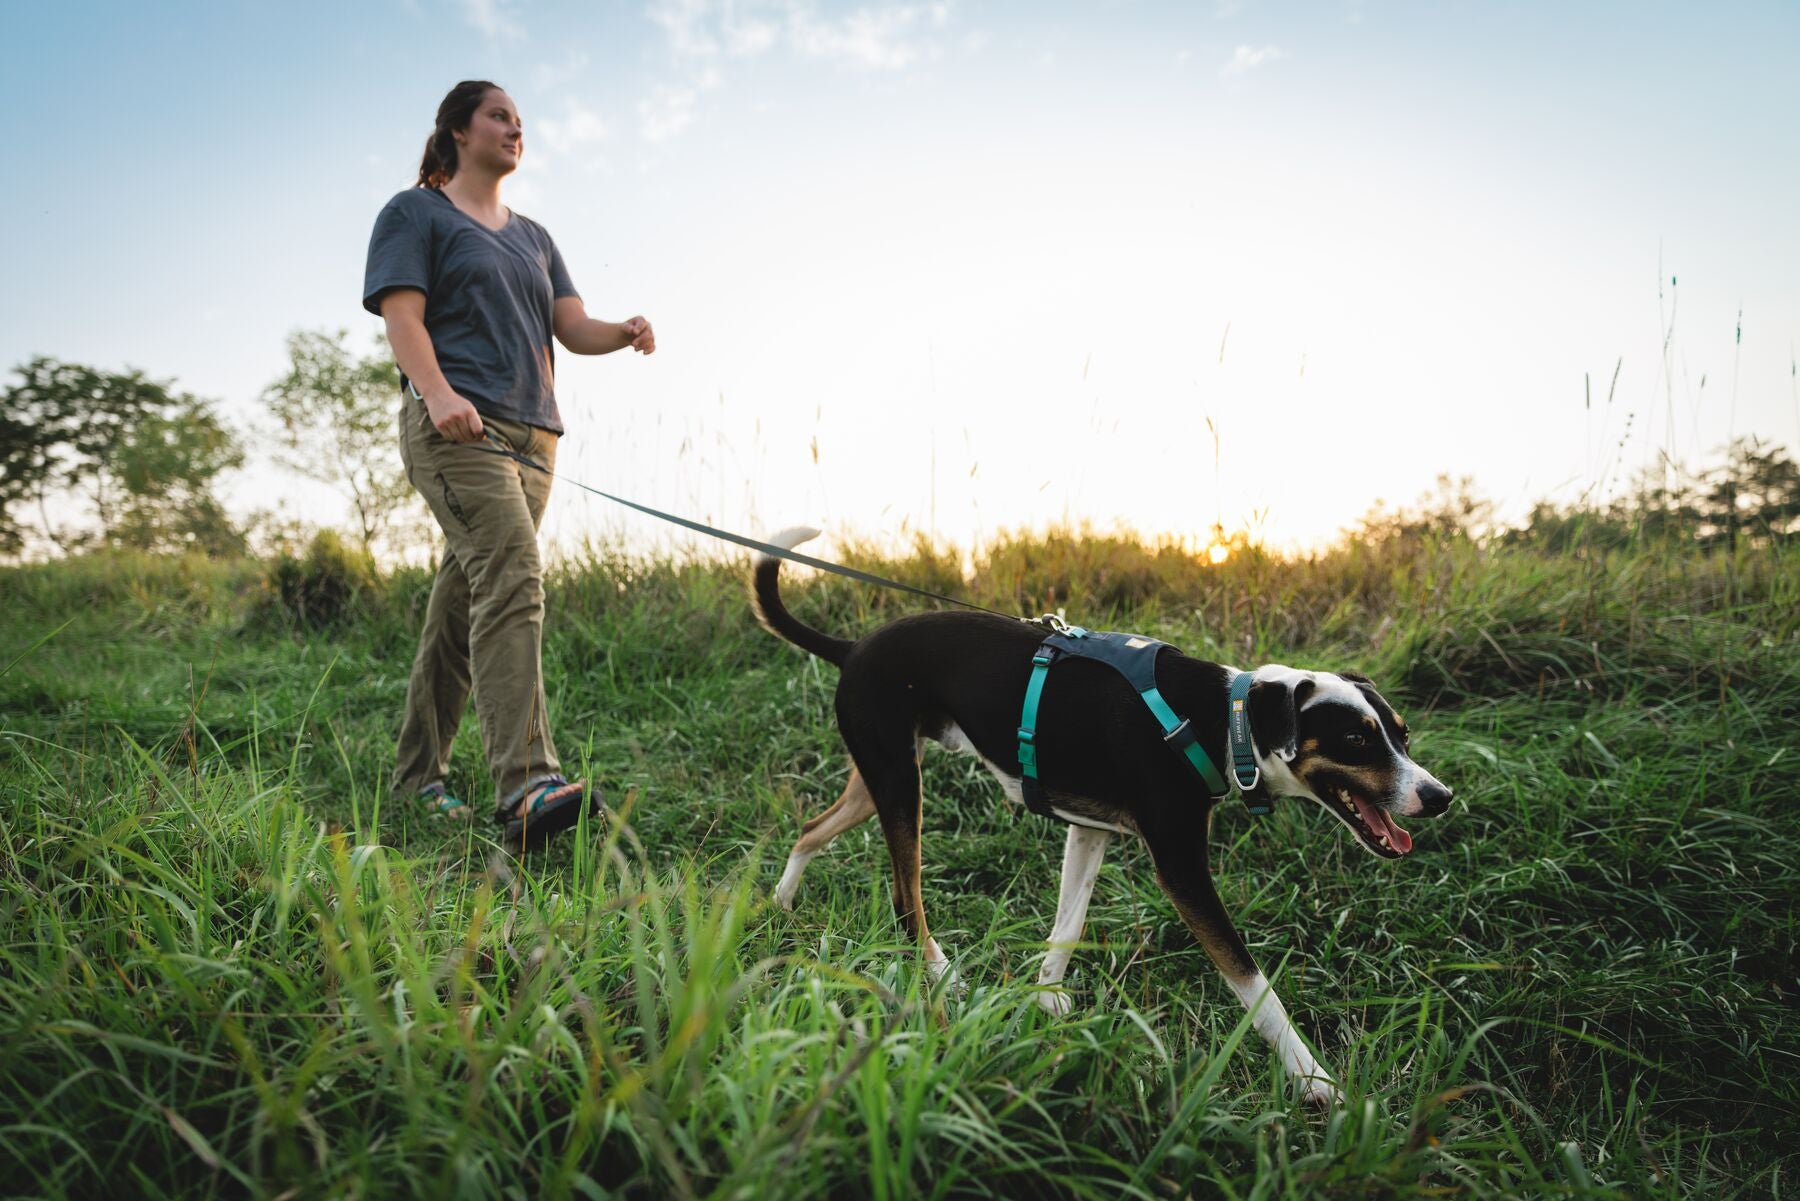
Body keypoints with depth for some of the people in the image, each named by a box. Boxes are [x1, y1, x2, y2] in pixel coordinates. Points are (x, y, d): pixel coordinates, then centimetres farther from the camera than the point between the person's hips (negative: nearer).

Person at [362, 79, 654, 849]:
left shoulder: (532, 237, 28)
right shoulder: (414, 214, 10)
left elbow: (574, 329, 17)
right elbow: (402, 315, -4)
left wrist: (623, 334, -6)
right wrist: (436, 391, -23)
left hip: (532, 434, 7)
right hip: (456, 430, -7)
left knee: (464, 604, 6)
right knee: (511, 580, -25)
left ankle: (417, 776, 15)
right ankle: (525, 784, -33)